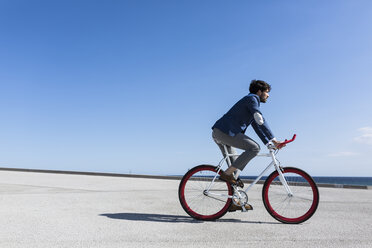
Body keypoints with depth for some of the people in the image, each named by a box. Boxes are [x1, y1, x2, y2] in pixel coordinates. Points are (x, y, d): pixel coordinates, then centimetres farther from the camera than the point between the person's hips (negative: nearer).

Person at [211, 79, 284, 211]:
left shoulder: (252, 101, 28)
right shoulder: (252, 98, -3)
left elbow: (257, 125, 25)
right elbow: (261, 121, -14)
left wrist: (269, 142, 16)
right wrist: (273, 139, -15)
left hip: (219, 133, 10)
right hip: (224, 131, -10)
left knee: (235, 167, 12)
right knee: (254, 147, -17)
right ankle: (227, 173, -14)